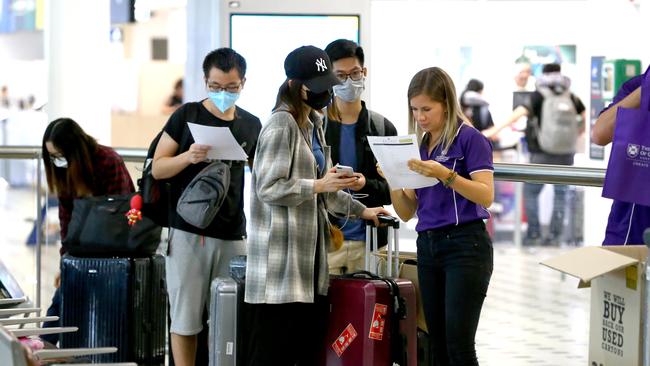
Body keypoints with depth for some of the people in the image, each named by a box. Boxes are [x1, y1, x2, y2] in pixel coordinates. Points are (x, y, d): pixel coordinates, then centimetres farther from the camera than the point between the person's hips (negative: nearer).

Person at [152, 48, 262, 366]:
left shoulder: (251, 125, 10)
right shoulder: (187, 115, 1)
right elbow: (157, 169, 0)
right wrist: (188, 157, -19)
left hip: (232, 235, 3)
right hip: (188, 232, -3)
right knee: (185, 319, 0)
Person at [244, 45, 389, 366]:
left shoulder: (314, 125, 17)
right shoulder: (281, 125, -10)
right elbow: (268, 188, -17)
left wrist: (361, 211, 25)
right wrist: (320, 186, -22)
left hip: (309, 257, 9)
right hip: (281, 259, -9)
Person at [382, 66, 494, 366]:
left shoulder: (469, 138, -5)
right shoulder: (418, 145, 14)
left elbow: (486, 196, -15)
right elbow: (406, 213, 14)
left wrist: (445, 174, -26)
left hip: (465, 245, -7)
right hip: (427, 245, 7)